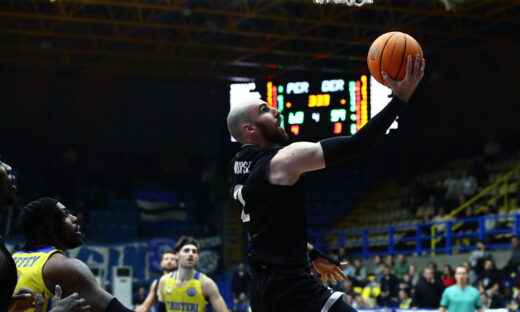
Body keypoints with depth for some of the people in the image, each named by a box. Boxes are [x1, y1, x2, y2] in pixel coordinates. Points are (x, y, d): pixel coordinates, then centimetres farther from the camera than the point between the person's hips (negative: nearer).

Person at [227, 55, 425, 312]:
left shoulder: (241, 169, 14)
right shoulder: (284, 159, -15)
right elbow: (354, 145, -20)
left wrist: (313, 256, 32)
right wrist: (399, 99, -19)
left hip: (263, 285, 10)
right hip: (290, 285, -10)